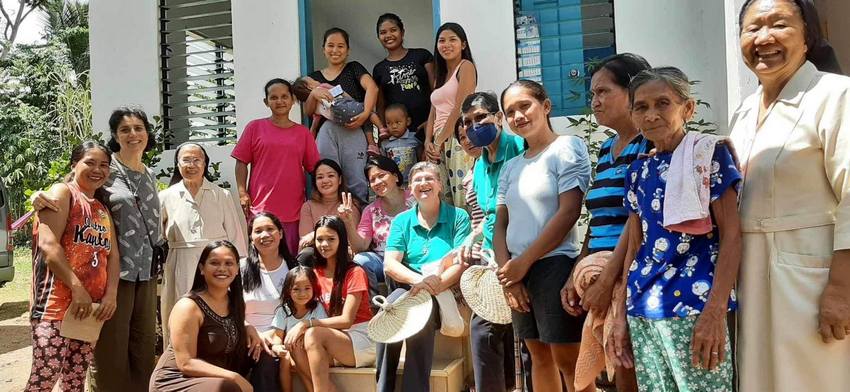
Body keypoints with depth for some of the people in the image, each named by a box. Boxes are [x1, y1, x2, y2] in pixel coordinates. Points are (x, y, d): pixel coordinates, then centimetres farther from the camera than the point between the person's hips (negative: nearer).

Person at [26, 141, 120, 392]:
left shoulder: (102, 208, 20)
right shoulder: (62, 193, -1)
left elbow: (112, 254, 13)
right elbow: (48, 244, -14)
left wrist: (111, 294, -3)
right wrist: (77, 289, -19)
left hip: (91, 307, 7)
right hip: (56, 304, -7)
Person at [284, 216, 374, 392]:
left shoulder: (354, 272, -9)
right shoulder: (317, 273, 9)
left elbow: (346, 320, -15)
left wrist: (306, 324, -22)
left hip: (362, 340, -5)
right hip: (335, 341, 5)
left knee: (313, 335, -29)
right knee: (295, 344, -22)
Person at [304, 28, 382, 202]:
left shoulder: (354, 68, 14)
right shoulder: (315, 77, 22)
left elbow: (372, 87, -5)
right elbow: (307, 111, 15)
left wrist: (365, 114, -19)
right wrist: (313, 94, -6)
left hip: (354, 131, -2)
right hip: (326, 132, 3)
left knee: (358, 184, -10)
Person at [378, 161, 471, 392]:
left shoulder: (458, 217, 5)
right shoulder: (402, 221, 12)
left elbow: (461, 264, -7)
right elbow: (390, 264, -2)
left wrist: (434, 286, -24)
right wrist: (419, 280, -23)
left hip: (446, 294, -2)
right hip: (407, 292, 2)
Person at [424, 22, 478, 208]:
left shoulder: (466, 66, 0)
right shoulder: (440, 75, 24)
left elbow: (460, 109, -10)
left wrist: (440, 140, -8)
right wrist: (428, 142, 2)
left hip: (458, 139, -8)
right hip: (439, 144, 8)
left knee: (463, 198, -12)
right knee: (443, 200, 3)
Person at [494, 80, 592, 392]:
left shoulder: (567, 147, -4)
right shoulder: (510, 167, 15)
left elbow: (569, 212, -13)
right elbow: (500, 224, 13)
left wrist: (523, 262, -11)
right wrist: (507, 271, -4)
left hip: (555, 265, -6)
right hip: (517, 272, 7)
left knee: (567, 360, -3)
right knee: (539, 357, 14)